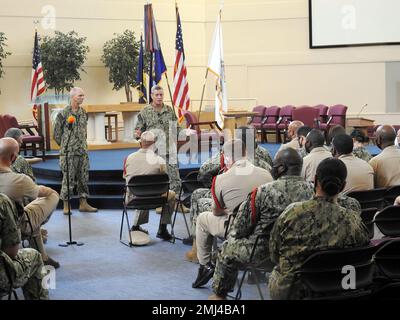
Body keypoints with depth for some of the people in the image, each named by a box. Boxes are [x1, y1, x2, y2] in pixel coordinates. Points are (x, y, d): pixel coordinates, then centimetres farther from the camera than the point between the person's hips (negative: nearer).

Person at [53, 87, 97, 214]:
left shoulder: (83, 112, 9)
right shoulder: (64, 113, -9)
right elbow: (57, 131, -3)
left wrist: (83, 144, 14)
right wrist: (64, 145, 4)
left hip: (83, 151, 6)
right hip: (69, 152, -6)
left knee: (83, 177, 9)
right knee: (68, 178, -3)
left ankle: (83, 204, 17)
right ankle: (66, 206, 6)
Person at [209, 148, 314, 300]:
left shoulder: (263, 192, -20)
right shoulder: (311, 190, -9)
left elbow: (241, 226, -10)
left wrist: (232, 236, 11)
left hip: (263, 252, -4)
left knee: (227, 249, 22)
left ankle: (219, 294, 38)